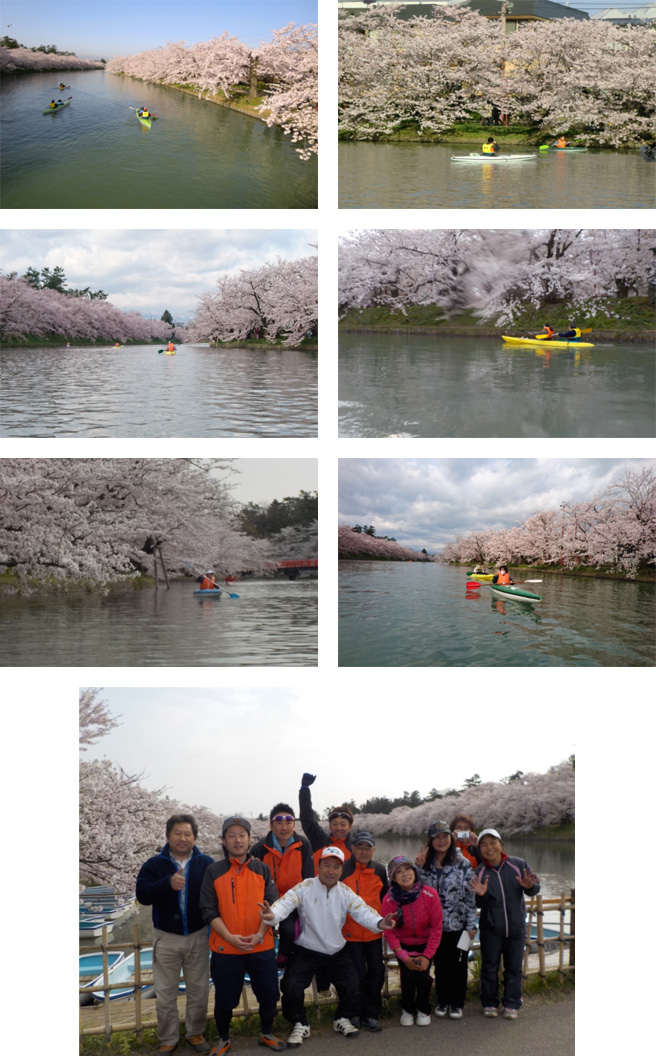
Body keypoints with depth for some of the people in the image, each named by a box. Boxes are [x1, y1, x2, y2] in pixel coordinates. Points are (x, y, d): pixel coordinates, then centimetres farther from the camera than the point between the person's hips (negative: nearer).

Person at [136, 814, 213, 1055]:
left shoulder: (206, 863, -2)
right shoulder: (154, 864, -3)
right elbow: (142, 894, -16)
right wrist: (168, 883, -31)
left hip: (198, 936, 0)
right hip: (166, 938, 0)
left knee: (199, 990, 11)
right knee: (165, 993, 7)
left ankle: (196, 1033, 28)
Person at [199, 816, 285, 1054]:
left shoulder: (262, 869, 4)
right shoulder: (213, 871, -2)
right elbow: (209, 911, -6)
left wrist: (259, 934, -14)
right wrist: (230, 937, -17)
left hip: (262, 947, 1)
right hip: (225, 949, -1)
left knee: (269, 994, 8)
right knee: (224, 999, 7)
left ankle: (267, 1034, 33)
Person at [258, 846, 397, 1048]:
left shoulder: (346, 893, -3)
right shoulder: (304, 888, -14)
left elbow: (363, 912, -15)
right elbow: (285, 904, -29)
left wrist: (379, 923, -38)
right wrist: (272, 915, -54)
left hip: (338, 952, 3)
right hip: (307, 952, -3)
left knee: (352, 987, -5)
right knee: (291, 987, -17)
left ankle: (342, 1020, 26)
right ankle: (300, 1025, 9)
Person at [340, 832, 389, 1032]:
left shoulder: (380, 870, 5)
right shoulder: (342, 869, -8)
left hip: (374, 932, 4)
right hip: (350, 931, -4)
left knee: (376, 973, 6)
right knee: (358, 974, -3)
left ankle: (371, 1015, 20)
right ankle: (355, 1014, 16)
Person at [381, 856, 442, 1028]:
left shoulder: (430, 894, -19)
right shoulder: (389, 900, -17)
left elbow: (436, 928, -11)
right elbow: (390, 932, -9)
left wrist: (427, 956, -14)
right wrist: (404, 957, -16)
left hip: (426, 944, 0)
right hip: (403, 946, 0)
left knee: (423, 976, -19)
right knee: (408, 975, -20)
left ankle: (423, 1010, 12)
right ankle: (408, 1010, 10)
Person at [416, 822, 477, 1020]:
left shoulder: (463, 864, -6)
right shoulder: (424, 866, 4)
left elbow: (471, 896, -6)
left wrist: (471, 925, -7)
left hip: (458, 925, -2)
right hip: (434, 925, 2)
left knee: (458, 965, 5)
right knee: (440, 965, 10)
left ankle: (457, 1003, 18)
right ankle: (442, 1001, 25)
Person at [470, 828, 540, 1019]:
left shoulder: (518, 865, -4)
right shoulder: (479, 873, -3)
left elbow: (535, 889, 1)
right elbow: (477, 904, -5)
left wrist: (530, 886, -21)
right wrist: (480, 895, -27)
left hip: (516, 927, 0)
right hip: (491, 929, 0)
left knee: (514, 967, 8)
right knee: (490, 966, 9)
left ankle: (512, 1005, 21)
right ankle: (489, 1003, 23)